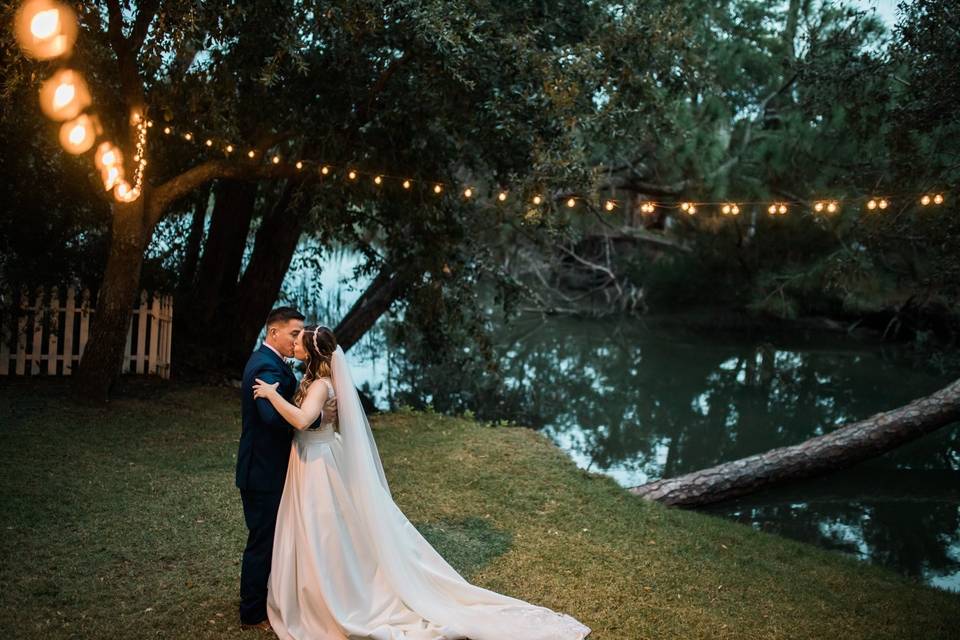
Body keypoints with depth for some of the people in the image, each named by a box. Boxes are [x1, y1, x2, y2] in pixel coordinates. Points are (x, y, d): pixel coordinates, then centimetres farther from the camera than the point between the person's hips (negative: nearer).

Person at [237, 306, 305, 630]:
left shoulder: (264, 360, 12)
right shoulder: (268, 367, -22)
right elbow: (274, 415, -38)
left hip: (261, 466, 10)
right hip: (265, 470, -10)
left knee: (265, 539, 21)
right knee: (262, 540, 3)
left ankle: (256, 601, 35)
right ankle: (252, 613, 17)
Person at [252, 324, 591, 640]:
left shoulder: (320, 384, -23)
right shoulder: (314, 378, 7)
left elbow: (301, 420, -41)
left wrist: (272, 393, -30)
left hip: (318, 468, -10)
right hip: (312, 465, 10)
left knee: (323, 543, 3)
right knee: (320, 542, 21)